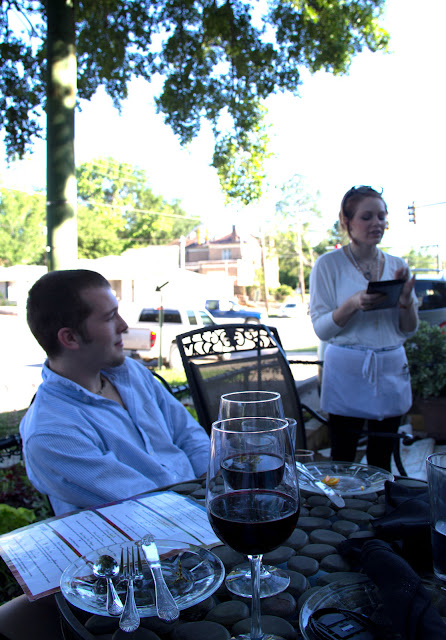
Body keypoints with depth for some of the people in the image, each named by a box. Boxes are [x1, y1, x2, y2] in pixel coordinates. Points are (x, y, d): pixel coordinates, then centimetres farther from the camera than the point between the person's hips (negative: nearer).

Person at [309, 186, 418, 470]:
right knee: (342, 462, 2)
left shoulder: (397, 265, 8)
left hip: (392, 370, 4)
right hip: (347, 373, -4)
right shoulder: (328, 264, -5)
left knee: (381, 462, 12)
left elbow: (408, 330, 8)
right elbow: (321, 328, -7)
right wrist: (352, 304, -24)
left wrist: (405, 300, -11)